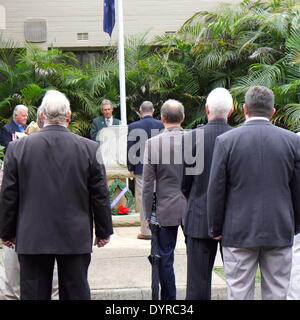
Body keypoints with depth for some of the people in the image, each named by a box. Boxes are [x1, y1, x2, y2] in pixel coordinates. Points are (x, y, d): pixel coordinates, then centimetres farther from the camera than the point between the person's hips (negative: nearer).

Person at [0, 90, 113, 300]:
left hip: (32, 239, 0)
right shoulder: (89, 148, -4)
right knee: (77, 293, 9)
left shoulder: (17, 148, -4)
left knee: (34, 294, 7)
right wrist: (104, 231, 11)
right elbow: (100, 195, 0)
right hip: (76, 238, 0)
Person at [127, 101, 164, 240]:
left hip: (141, 168, -2)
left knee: (143, 199, 3)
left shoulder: (133, 127, -6)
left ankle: (146, 231, 4)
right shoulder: (161, 125, -1)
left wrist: (131, 168, 3)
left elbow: (130, 149, -4)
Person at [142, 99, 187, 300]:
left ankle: (169, 298, 14)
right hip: (192, 208, 2)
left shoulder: (153, 143, -8)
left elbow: (148, 184, -6)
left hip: (166, 210, -2)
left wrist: (148, 215, 2)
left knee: (165, 260, 8)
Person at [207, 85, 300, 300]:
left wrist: (216, 229, 7)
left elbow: (216, 190, -3)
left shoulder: (226, 140, -6)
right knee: (277, 293, 9)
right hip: (280, 232, 2)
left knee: (240, 293, 6)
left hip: (239, 233, -1)